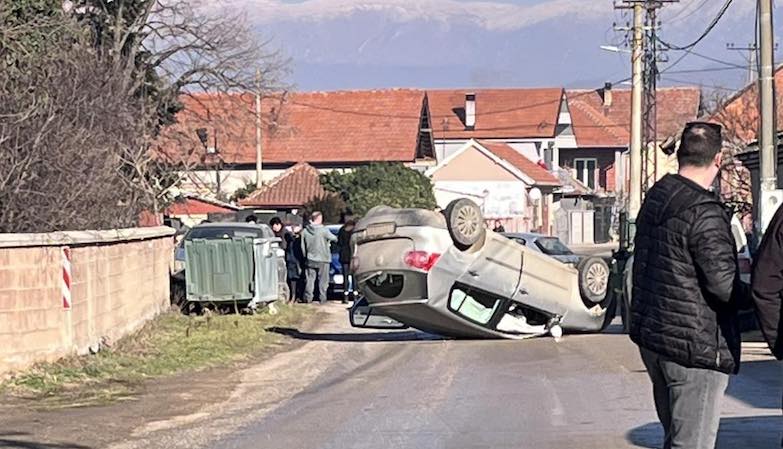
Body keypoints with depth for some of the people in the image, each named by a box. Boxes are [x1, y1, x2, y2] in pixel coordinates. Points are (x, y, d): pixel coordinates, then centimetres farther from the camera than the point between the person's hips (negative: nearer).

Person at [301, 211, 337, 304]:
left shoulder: (305, 231, -2)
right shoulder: (323, 230, -14)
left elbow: (303, 246, 4)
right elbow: (334, 238, -2)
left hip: (310, 259, 3)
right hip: (323, 259, -3)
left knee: (310, 279, 9)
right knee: (323, 280, 6)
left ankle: (308, 297, 6)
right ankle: (322, 298, 6)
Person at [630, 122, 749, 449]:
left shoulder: (654, 198, 8)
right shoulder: (704, 213, -19)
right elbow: (725, 284, -22)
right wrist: (749, 293, -2)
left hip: (651, 338, 9)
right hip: (694, 348, -9)